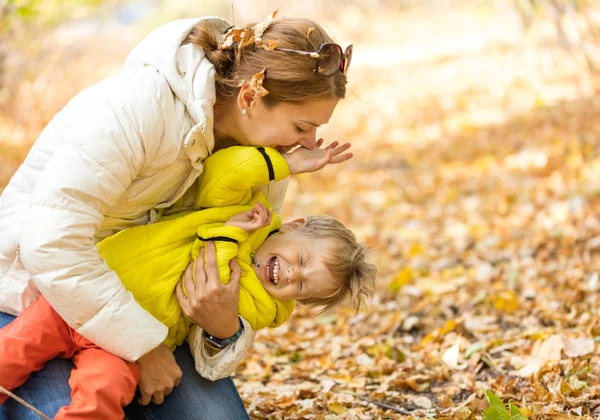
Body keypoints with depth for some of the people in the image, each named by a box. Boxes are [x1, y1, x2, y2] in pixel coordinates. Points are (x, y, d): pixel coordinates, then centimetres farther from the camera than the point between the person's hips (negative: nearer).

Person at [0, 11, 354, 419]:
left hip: (141, 302, 6)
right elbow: (51, 243, -35)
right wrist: (145, 344, -29)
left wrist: (225, 328, -27)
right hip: (33, 295, -6)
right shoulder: (136, 107, -29)